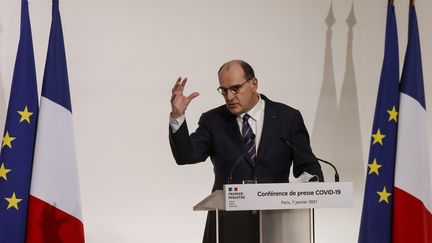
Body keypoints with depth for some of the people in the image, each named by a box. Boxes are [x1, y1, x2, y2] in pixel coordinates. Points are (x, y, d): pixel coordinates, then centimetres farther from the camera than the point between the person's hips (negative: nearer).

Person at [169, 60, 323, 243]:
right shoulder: (213, 121, 7)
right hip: (228, 225, 0)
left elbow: (308, 167, 3)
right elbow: (186, 155, -6)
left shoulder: (288, 118, 5)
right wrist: (177, 116, -19)